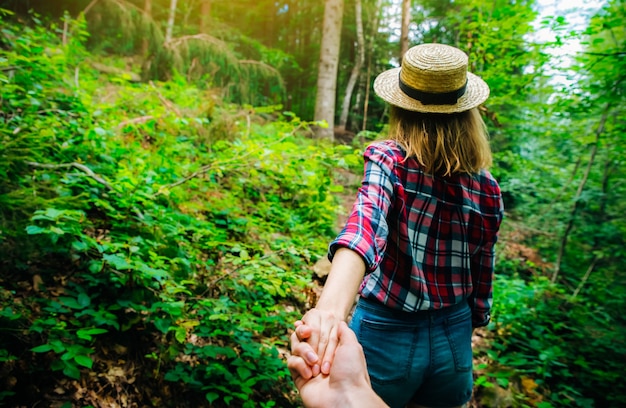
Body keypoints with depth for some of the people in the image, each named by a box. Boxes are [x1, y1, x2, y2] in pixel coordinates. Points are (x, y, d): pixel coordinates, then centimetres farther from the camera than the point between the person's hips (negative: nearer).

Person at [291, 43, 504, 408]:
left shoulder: (389, 160, -18)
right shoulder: (488, 190, -7)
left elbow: (365, 226, -39)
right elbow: (481, 284, 0)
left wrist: (331, 307, -54)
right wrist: (458, 335, 17)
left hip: (385, 336, -3)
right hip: (453, 341, 3)